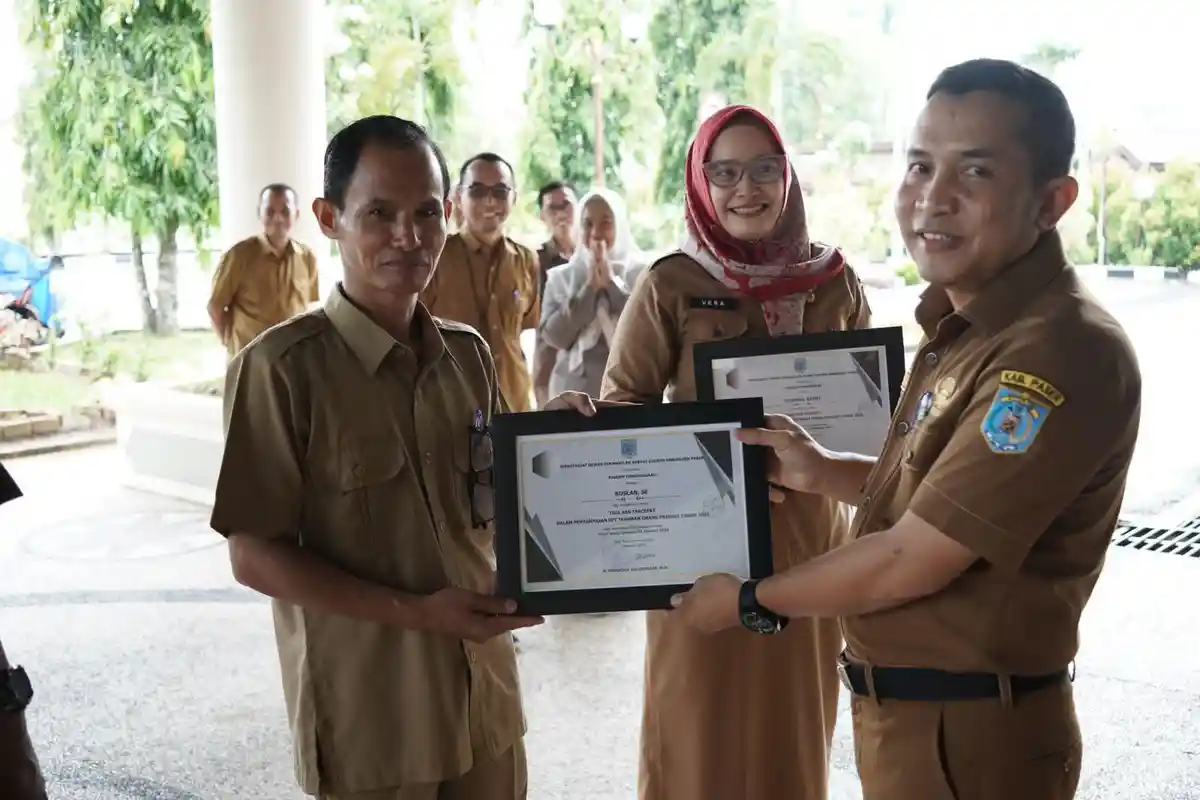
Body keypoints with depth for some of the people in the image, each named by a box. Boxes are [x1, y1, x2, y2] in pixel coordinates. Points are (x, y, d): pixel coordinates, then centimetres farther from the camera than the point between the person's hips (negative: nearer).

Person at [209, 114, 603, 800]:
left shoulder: (468, 353, 4)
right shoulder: (282, 367, -14)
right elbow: (255, 556, -13)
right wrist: (416, 611, -19)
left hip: (483, 690, 5)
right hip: (365, 712, -5)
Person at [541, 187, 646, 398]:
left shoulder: (642, 272, 1)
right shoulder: (561, 277, 5)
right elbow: (553, 336, -6)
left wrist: (612, 282, -11)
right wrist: (590, 287, -10)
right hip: (576, 388, 1)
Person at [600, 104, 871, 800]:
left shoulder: (836, 281, 2)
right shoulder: (670, 285, -6)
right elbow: (621, 403, -4)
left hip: (811, 528, 3)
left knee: (798, 712, 15)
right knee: (703, 712, 6)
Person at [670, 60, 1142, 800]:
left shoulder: (1061, 352, -26)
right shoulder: (966, 324, 5)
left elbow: (911, 563, -24)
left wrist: (750, 598, -10)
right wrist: (825, 472, 1)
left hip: (969, 734, -9)